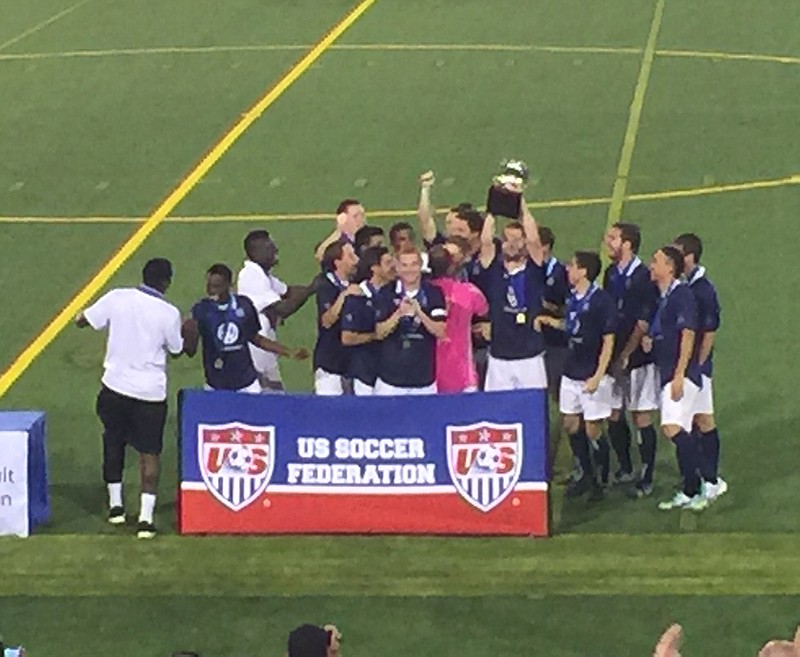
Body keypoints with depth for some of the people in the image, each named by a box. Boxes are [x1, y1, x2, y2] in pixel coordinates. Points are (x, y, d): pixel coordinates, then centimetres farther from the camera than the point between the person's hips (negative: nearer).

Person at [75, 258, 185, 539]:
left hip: (115, 386, 2)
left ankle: (115, 505, 28)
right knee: (149, 453, 6)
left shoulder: (118, 298, -7)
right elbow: (176, 350, 2)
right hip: (150, 391, -2)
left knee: (113, 443, 23)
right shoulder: (169, 313, -12)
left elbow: (82, 321, 1)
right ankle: (145, 517, -2)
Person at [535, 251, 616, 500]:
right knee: (570, 424, 12)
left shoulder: (601, 300, -16)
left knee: (592, 430, -3)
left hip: (593, 375, -8)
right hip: (571, 371, 8)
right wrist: (550, 321, 4)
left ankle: (602, 479, 15)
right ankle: (586, 475, 26)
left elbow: (608, 341, -15)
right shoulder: (572, 298, 5)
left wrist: (598, 376, -19)